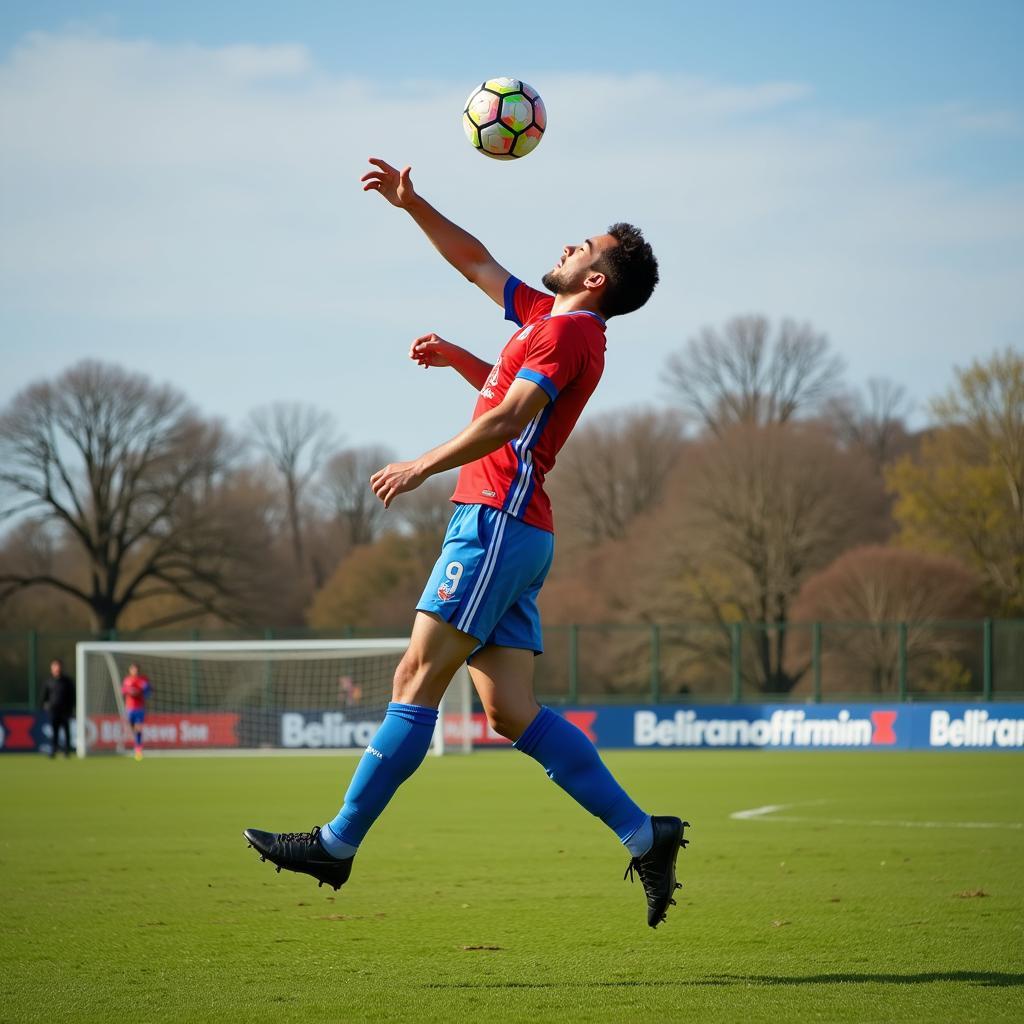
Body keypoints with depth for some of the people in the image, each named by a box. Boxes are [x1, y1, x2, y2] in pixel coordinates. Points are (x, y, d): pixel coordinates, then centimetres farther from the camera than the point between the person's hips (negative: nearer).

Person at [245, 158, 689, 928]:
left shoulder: (570, 330, -7)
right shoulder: (547, 318, 22)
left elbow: (509, 415, -19)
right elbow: (475, 262, 37)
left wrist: (422, 467, -19)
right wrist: (412, 205, 28)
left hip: (498, 521, -10)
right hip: (505, 528, 10)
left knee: (417, 679, -10)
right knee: (512, 711, 3)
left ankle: (339, 842, -9)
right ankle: (643, 835, 0)